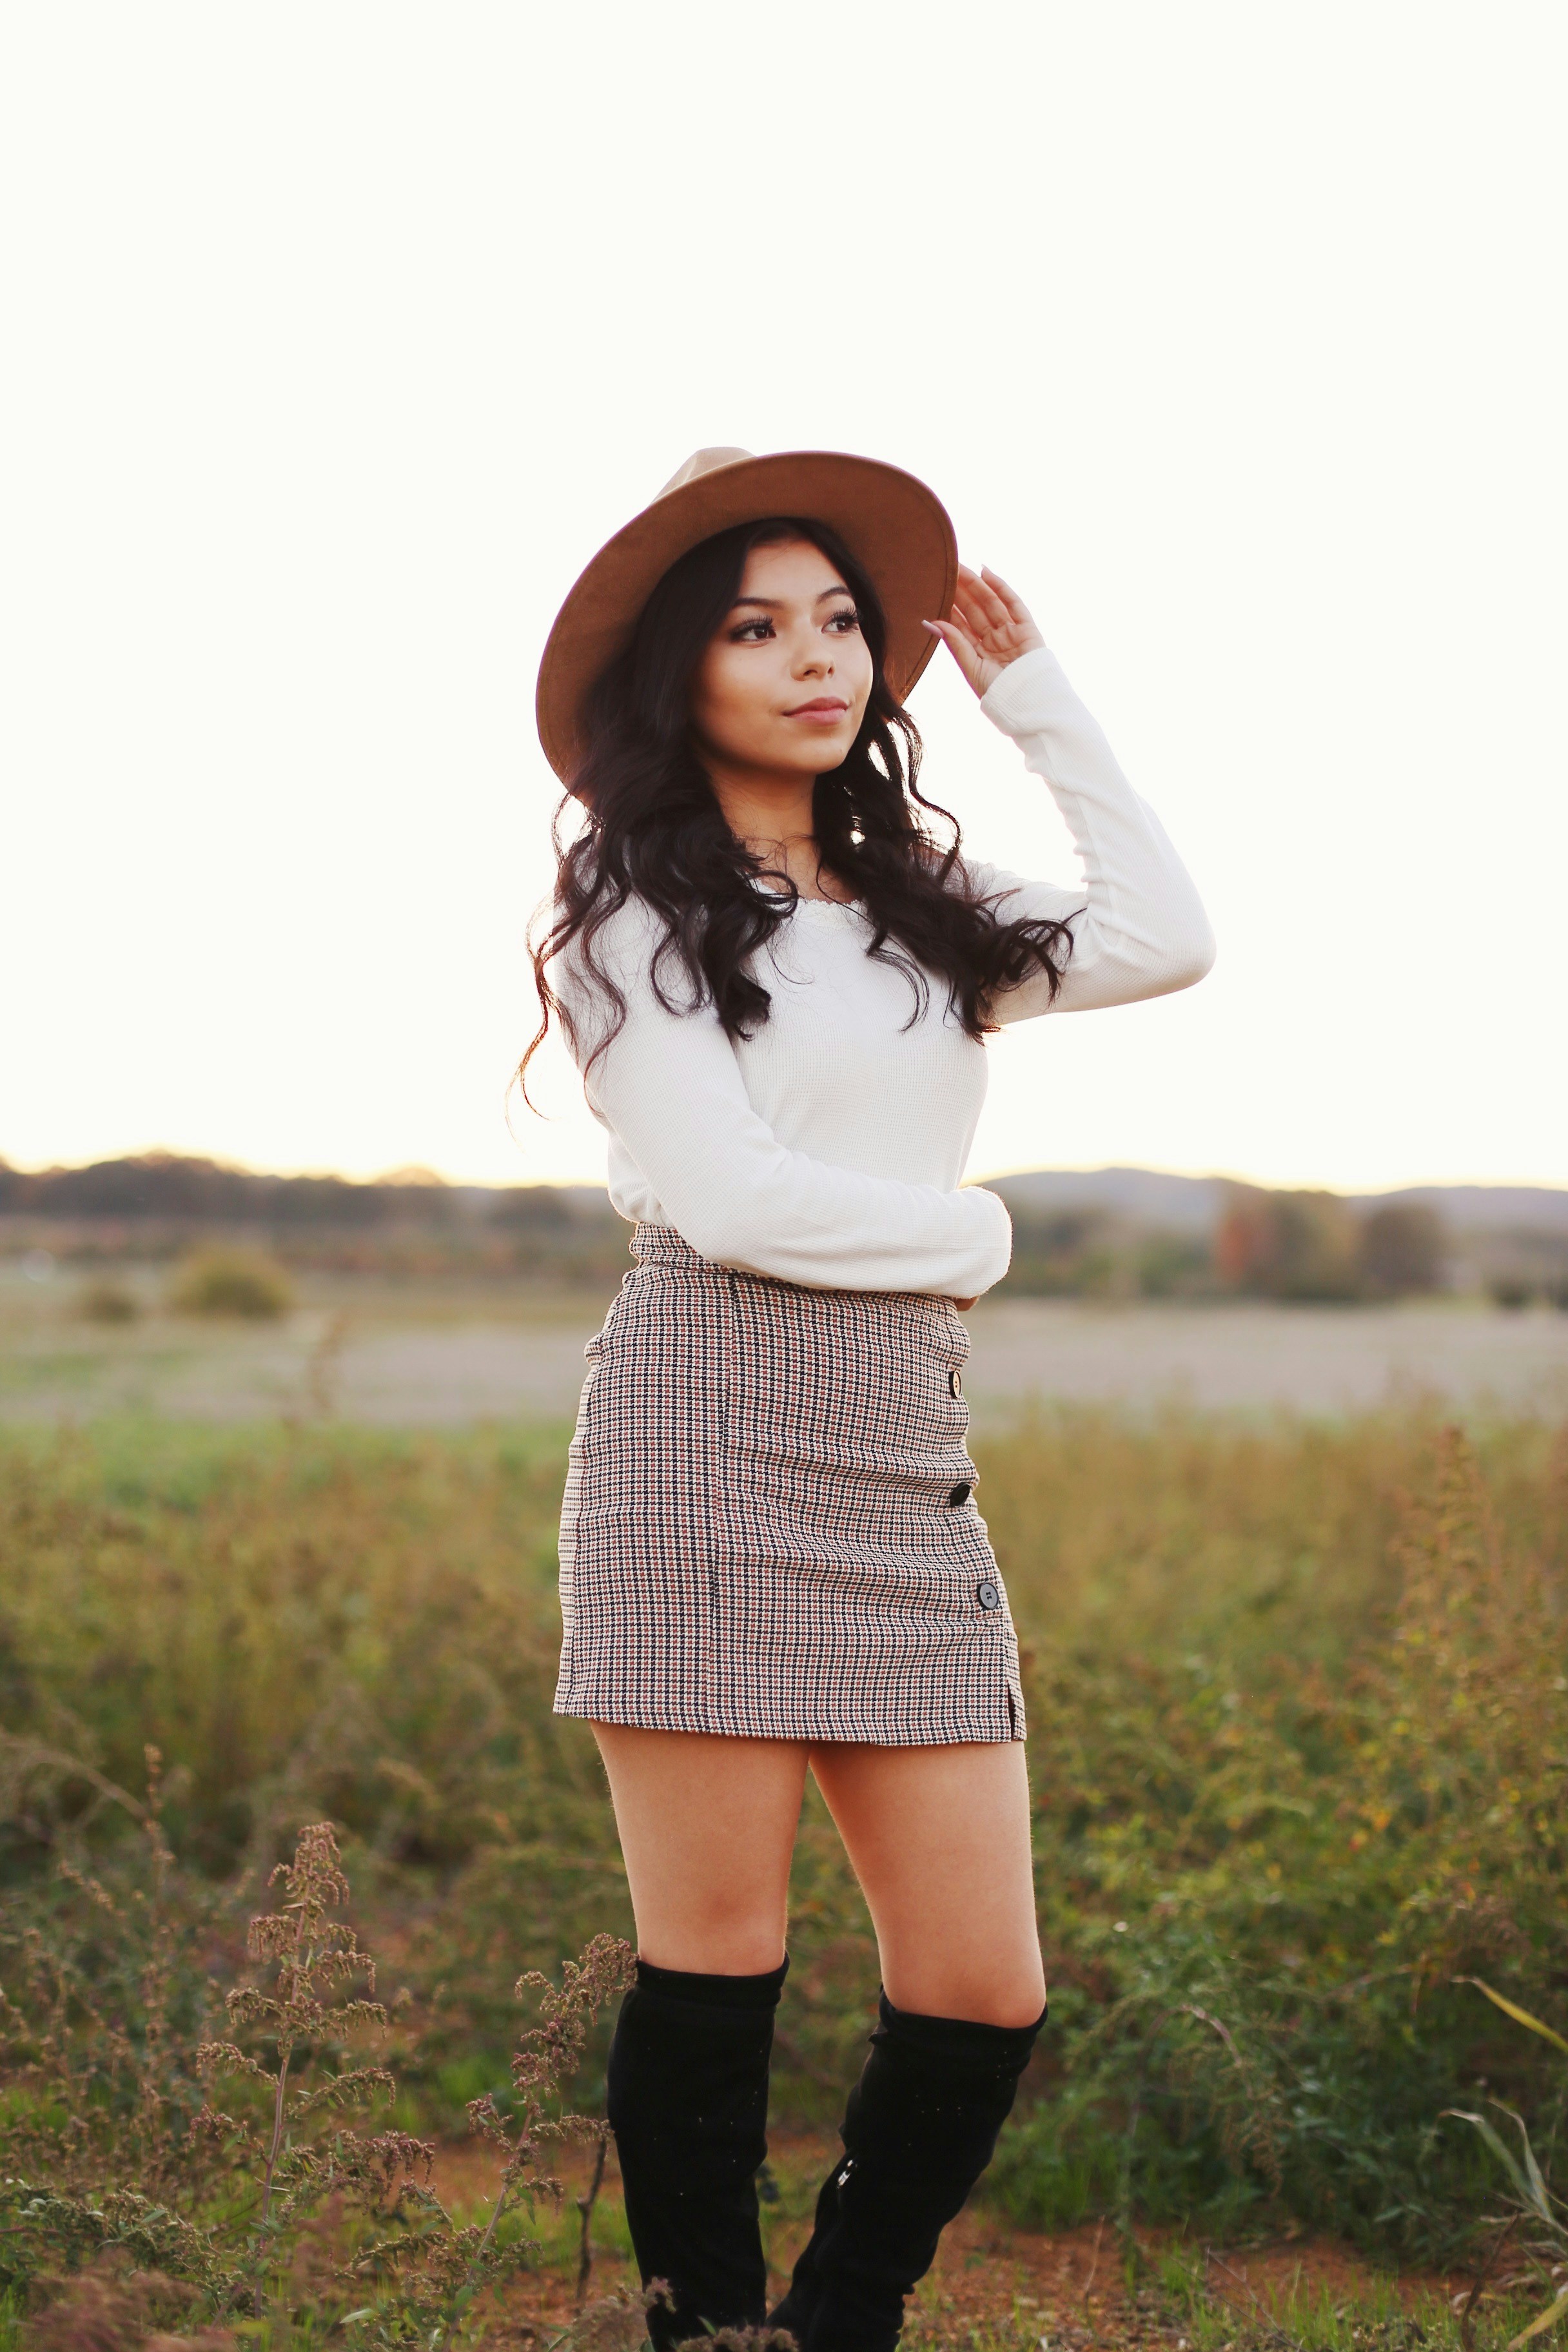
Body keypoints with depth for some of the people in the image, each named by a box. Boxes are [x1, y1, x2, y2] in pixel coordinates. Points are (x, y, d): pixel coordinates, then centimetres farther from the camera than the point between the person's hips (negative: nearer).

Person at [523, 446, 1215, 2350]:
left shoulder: (916, 907, 20)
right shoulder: (633, 911, 2)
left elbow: (1165, 940, 10)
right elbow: (736, 1200, -9)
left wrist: (1033, 694, 15)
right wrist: (968, 1232, 5)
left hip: (907, 1467, 6)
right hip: (714, 1429, -5)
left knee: (984, 1995, 3)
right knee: (714, 1968, -1)